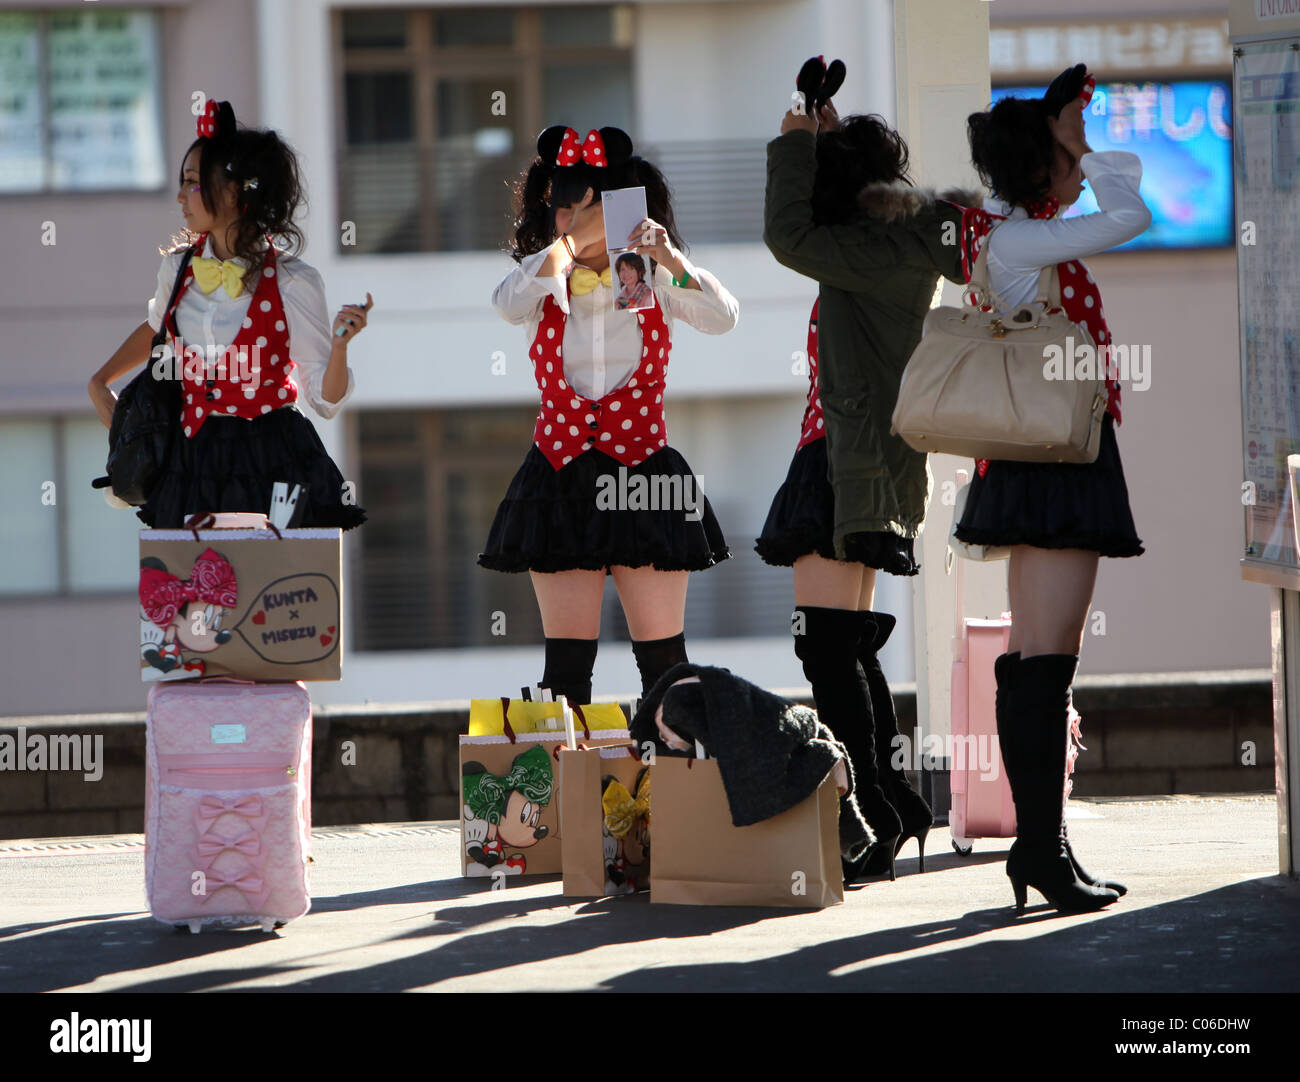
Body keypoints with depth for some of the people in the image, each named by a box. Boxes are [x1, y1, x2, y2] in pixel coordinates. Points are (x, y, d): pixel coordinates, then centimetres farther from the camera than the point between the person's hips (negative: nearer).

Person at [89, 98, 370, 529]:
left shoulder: (291, 282, -10)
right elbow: (156, 326, 29)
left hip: (269, 463, -4)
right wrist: (99, 384, 22)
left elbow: (326, 400, -8)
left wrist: (340, 344, -25)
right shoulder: (178, 267, 4)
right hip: (192, 457, 4)